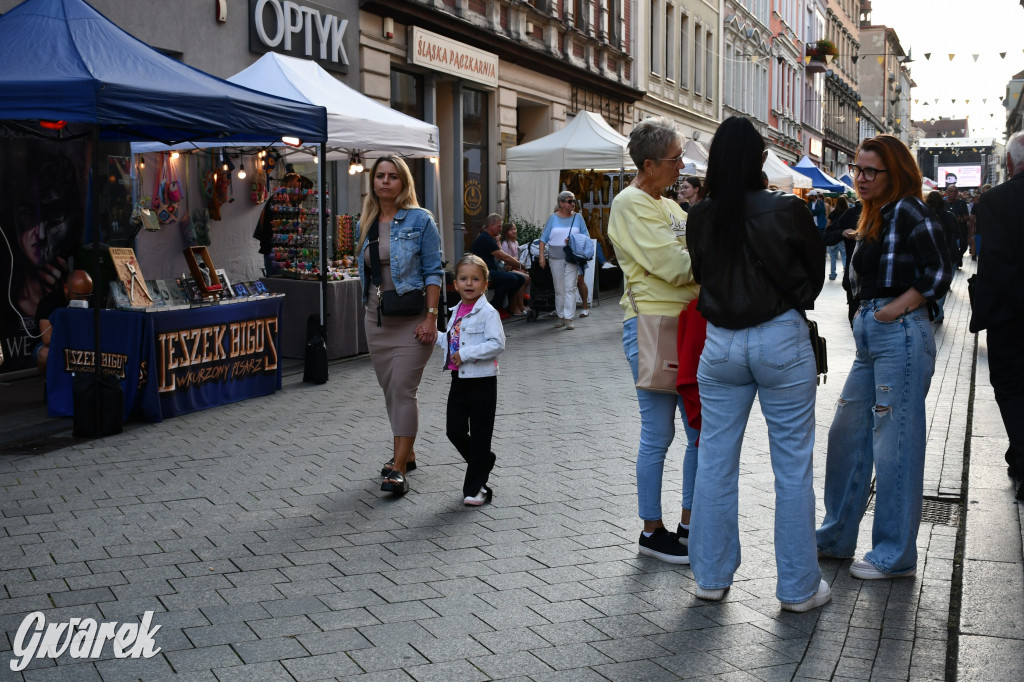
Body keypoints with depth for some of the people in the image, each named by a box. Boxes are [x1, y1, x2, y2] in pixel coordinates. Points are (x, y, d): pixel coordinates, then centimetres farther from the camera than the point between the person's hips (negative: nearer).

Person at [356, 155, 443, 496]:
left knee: (403, 389, -9)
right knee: (389, 389, 12)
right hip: (377, 319, 6)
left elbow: (433, 272, -9)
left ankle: (398, 467, -7)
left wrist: (431, 317, -15)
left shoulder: (420, 220, -7)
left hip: (411, 318, -6)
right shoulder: (366, 224, 10)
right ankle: (407, 453, 28)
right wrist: (369, 307, 14)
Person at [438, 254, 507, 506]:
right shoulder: (457, 312, 12)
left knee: (479, 436, 1)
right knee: (455, 430, 8)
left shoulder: (488, 313, -12)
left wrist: (465, 354, -24)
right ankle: (484, 462, 33)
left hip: (482, 381, -7)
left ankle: (475, 488, 9)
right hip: (459, 380, 7)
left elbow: (497, 344, -23)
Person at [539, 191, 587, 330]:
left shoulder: (578, 217, 7)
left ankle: (569, 318, -8)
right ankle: (561, 317, 16)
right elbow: (544, 238, 6)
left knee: (570, 288, -8)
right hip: (556, 257, 1)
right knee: (559, 289, 6)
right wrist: (541, 255, -2)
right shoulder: (553, 218, 6)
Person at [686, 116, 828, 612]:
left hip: (721, 343, 3)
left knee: (715, 462, 12)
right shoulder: (787, 211, -11)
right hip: (781, 341, -3)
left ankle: (711, 576, 21)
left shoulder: (700, 219, -3)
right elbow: (814, 272, 3)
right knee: (793, 468, 6)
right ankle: (798, 586, 14)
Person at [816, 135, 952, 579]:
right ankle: (837, 538, 27)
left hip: (900, 337, -10)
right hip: (870, 337, 10)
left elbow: (939, 271, -17)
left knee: (894, 445, -3)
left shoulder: (907, 211, -9)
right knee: (846, 434, 14)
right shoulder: (875, 216, 18)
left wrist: (893, 310, -15)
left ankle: (897, 556, 9)